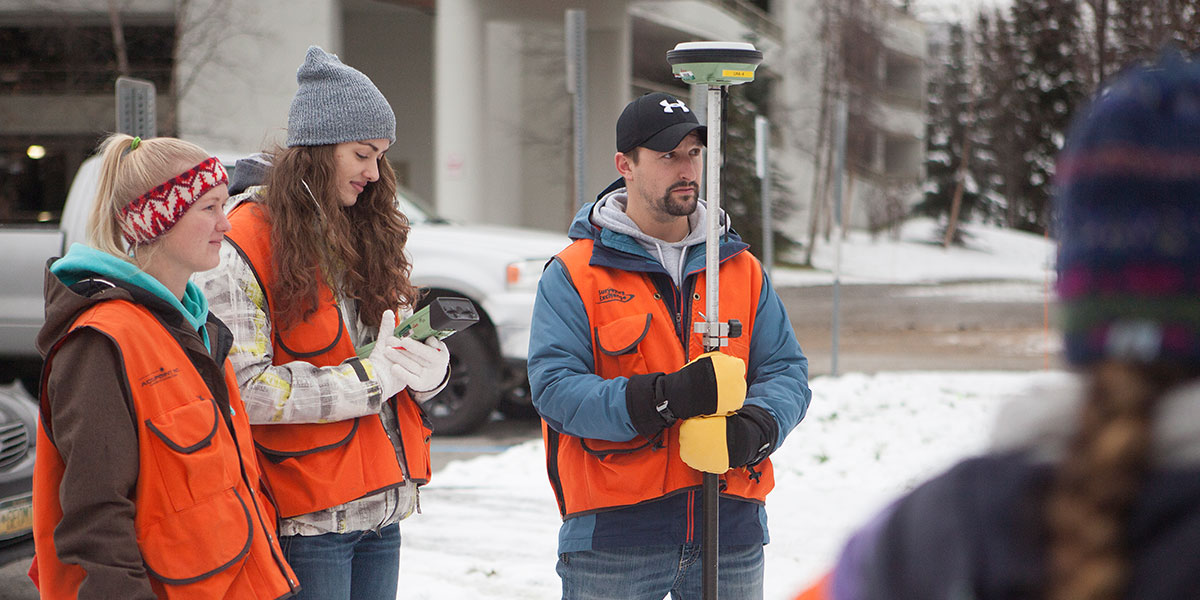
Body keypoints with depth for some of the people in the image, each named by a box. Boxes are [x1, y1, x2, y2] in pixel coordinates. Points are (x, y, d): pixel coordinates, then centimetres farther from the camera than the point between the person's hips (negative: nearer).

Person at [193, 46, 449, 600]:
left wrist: (427, 366, -6)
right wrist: (369, 378, -17)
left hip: (383, 509, 7)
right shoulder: (246, 242, -10)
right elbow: (241, 386, -18)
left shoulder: (367, 232, 14)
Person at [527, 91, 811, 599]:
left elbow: (786, 370, 9)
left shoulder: (743, 270, 12)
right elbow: (554, 388, -11)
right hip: (615, 532, -4)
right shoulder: (573, 276, -1)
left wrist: (756, 427, -14)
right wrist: (663, 397, -24)